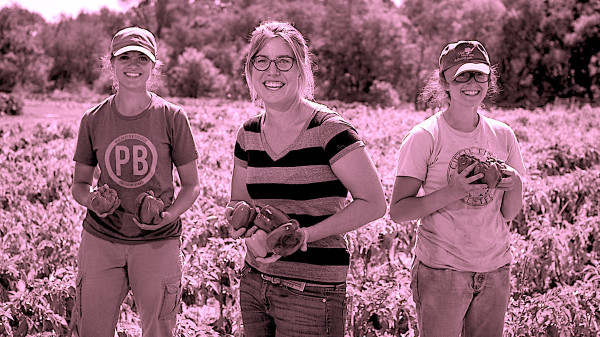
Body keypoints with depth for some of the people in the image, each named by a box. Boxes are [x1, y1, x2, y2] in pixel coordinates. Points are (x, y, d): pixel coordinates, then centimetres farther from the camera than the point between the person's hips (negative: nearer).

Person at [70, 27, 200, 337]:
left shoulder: (172, 117, -2)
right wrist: (92, 200, -10)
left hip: (157, 243, -1)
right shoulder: (93, 120, 3)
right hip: (101, 239, 1)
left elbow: (191, 185, 4)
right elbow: (79, 184, 12)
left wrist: (169, 215, -15)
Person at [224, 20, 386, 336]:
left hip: (312, 293, -5)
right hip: (253, 283, 6)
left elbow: (374, 204, -16)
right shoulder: (248, 134, 5)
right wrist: (241, 225, -8)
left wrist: (303, 235, -21)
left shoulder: (328, 130, -13)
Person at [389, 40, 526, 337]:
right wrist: (452, 193, -23)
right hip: (441, 268, -4)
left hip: (495, 268, 4)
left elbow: (509, 214, 9)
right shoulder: (425, 137, -10)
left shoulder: (502, 135, 4)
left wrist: (514, 185, -12)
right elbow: (397, 211, -12)